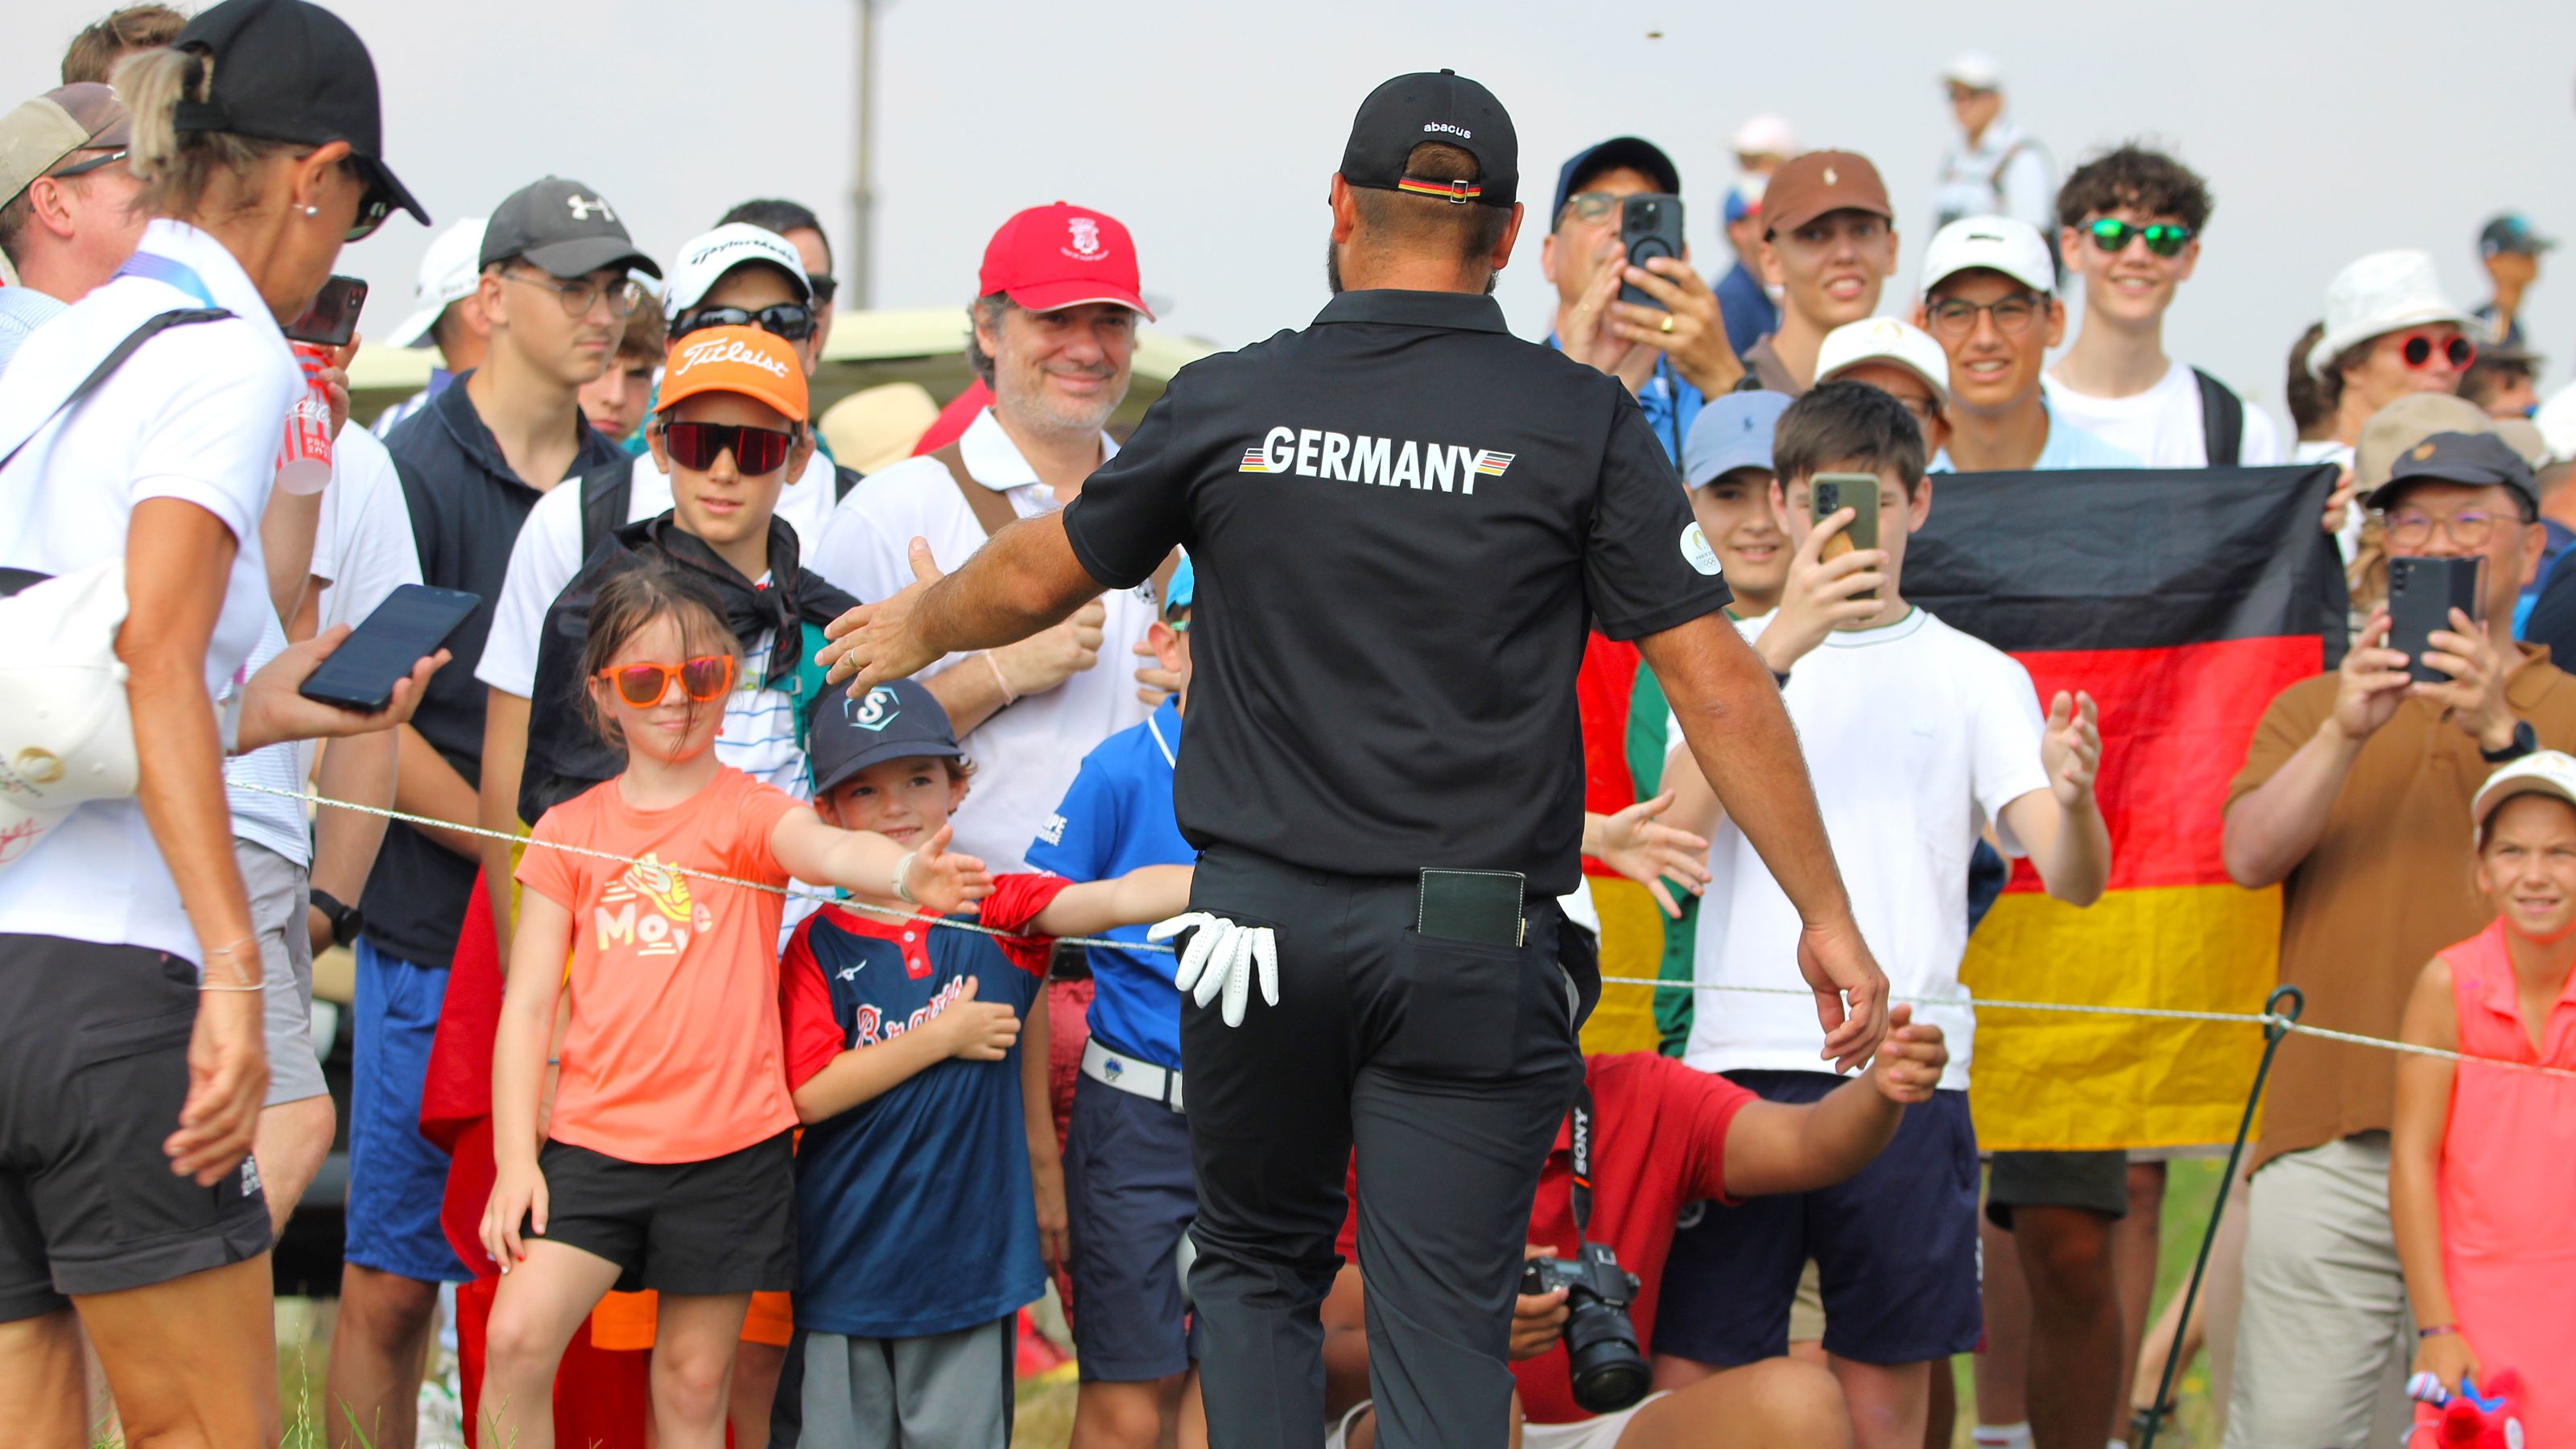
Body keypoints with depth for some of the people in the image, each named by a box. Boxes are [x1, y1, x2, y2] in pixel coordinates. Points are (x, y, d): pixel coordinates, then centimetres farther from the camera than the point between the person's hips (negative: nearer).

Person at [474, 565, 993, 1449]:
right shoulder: (570, 831, 8)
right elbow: (528, 1003, 7)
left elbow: (827, 848, -22)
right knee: (518, 1337, -13)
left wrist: (903, 871, -46)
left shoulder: (748, 811, 2)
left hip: (727, 1145, -1)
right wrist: (514, 1158, -2)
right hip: (594, 1137, 1)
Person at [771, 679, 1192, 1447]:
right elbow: (809, 1093, -9)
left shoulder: (998, 913, 2)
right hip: (845, 1259, 0)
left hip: (970, 1244, 1)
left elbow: (1120, 899, -13)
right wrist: (943, 1039, -11)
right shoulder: (820, 943, -1)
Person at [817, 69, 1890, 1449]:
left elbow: (1036, 579, 17)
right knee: (1442, 1320, 0)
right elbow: (1714, 678, -4)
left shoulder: (1230, 403, 2)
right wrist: (1825, 913, 3)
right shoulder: (1582, 423, -2)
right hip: (1473, 948, -1)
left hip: (1263, 922, 1)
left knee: (1256, 1267, 20)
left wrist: (919, 627, 39)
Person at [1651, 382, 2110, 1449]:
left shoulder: (1975, 677, 12)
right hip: (1737, 1054, 0)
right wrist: (1782, 643, -16)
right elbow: (1681, 821, -7)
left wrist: (2072, 799, -24)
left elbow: (2072, 880, 0)